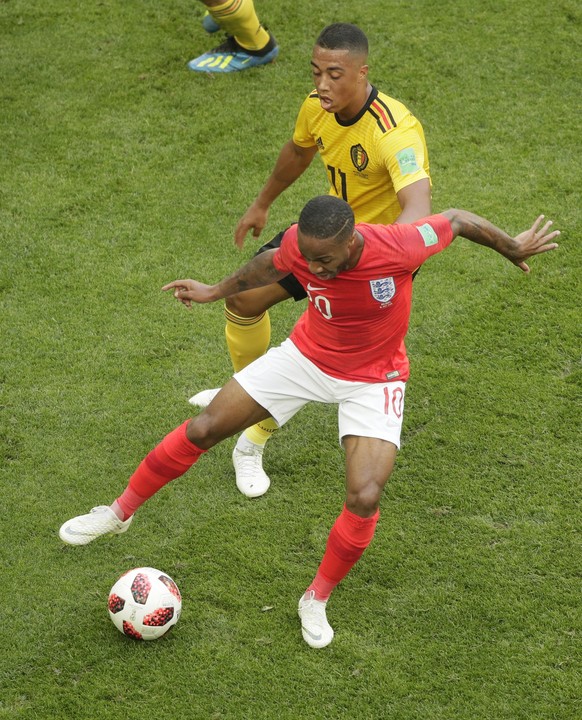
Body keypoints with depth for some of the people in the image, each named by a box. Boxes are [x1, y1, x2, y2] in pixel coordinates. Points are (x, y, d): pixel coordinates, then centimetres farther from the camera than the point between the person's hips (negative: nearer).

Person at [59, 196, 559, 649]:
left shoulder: (398, 248, -35)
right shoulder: (299, 246, -24)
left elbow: (457, 219, -16)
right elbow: (271, 265, 2)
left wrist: (514, 248, 0)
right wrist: (215, 292, 15)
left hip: (373, 378, -2)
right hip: (307, 356, 3)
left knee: (364, 497, -18)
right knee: (204, 429, -2)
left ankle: (317, 601, 9)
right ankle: (118, 514, 20)